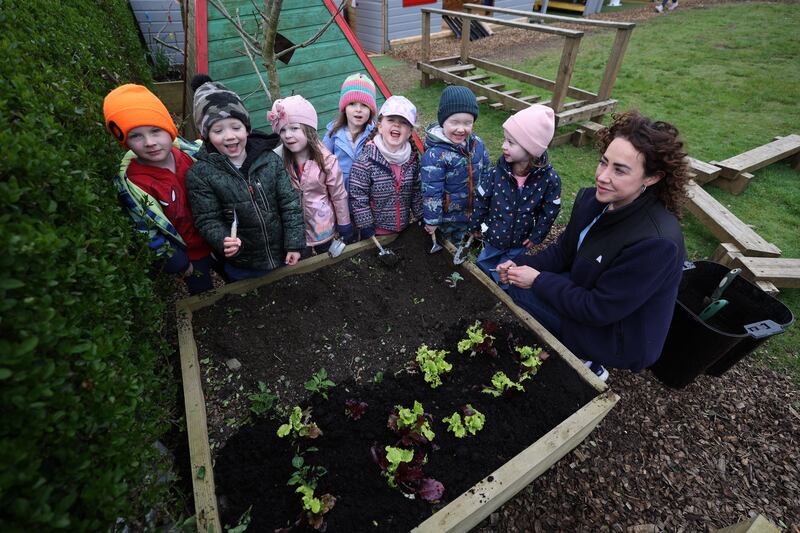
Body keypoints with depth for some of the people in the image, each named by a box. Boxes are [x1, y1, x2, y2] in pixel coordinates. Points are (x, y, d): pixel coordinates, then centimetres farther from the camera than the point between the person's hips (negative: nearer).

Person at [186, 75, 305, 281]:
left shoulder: (270, 159, -8)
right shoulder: (200, 174, -13)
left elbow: (290, 204, -6)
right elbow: (208, 219, -9)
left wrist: (294, 244, -8)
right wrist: (224, 241, -30)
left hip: (282, 256, 2)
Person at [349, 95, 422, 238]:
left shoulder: (412, 159, -4)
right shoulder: (366, 160, -19)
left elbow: (416, 192, 6)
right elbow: (358, 198, -16)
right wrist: (366, 229, -15)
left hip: (405, 228, 4)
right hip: (376, 231, -4)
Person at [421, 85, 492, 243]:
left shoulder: (477, 144, -6)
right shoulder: (435, 154, -26)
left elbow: (487, 172, 8)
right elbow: (431, 191, -22)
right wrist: (431, 220, -16)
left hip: (475, 212, 6)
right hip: (448, 217, -5)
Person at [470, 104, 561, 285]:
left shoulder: (549, 179, -22)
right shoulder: (498, 171, -19)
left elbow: (549, 211, -9)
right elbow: (481, 199, -7)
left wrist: (536, 236, -5)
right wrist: (475, 224, 2)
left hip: (520, 242, -2)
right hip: (493, 235, 2)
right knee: (483, 264, 24)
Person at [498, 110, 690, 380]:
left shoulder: (657, 242, -34)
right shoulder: (592, 199, -11)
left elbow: (598, 310, -27)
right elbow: (562, 251, 1)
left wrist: (538, 280, -22)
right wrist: (521, 266, -14)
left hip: (619, 339, -8)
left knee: (521, 290, -13)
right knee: (520, 279, 2)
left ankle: (584, 360, 7)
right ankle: (576, 350, 13)